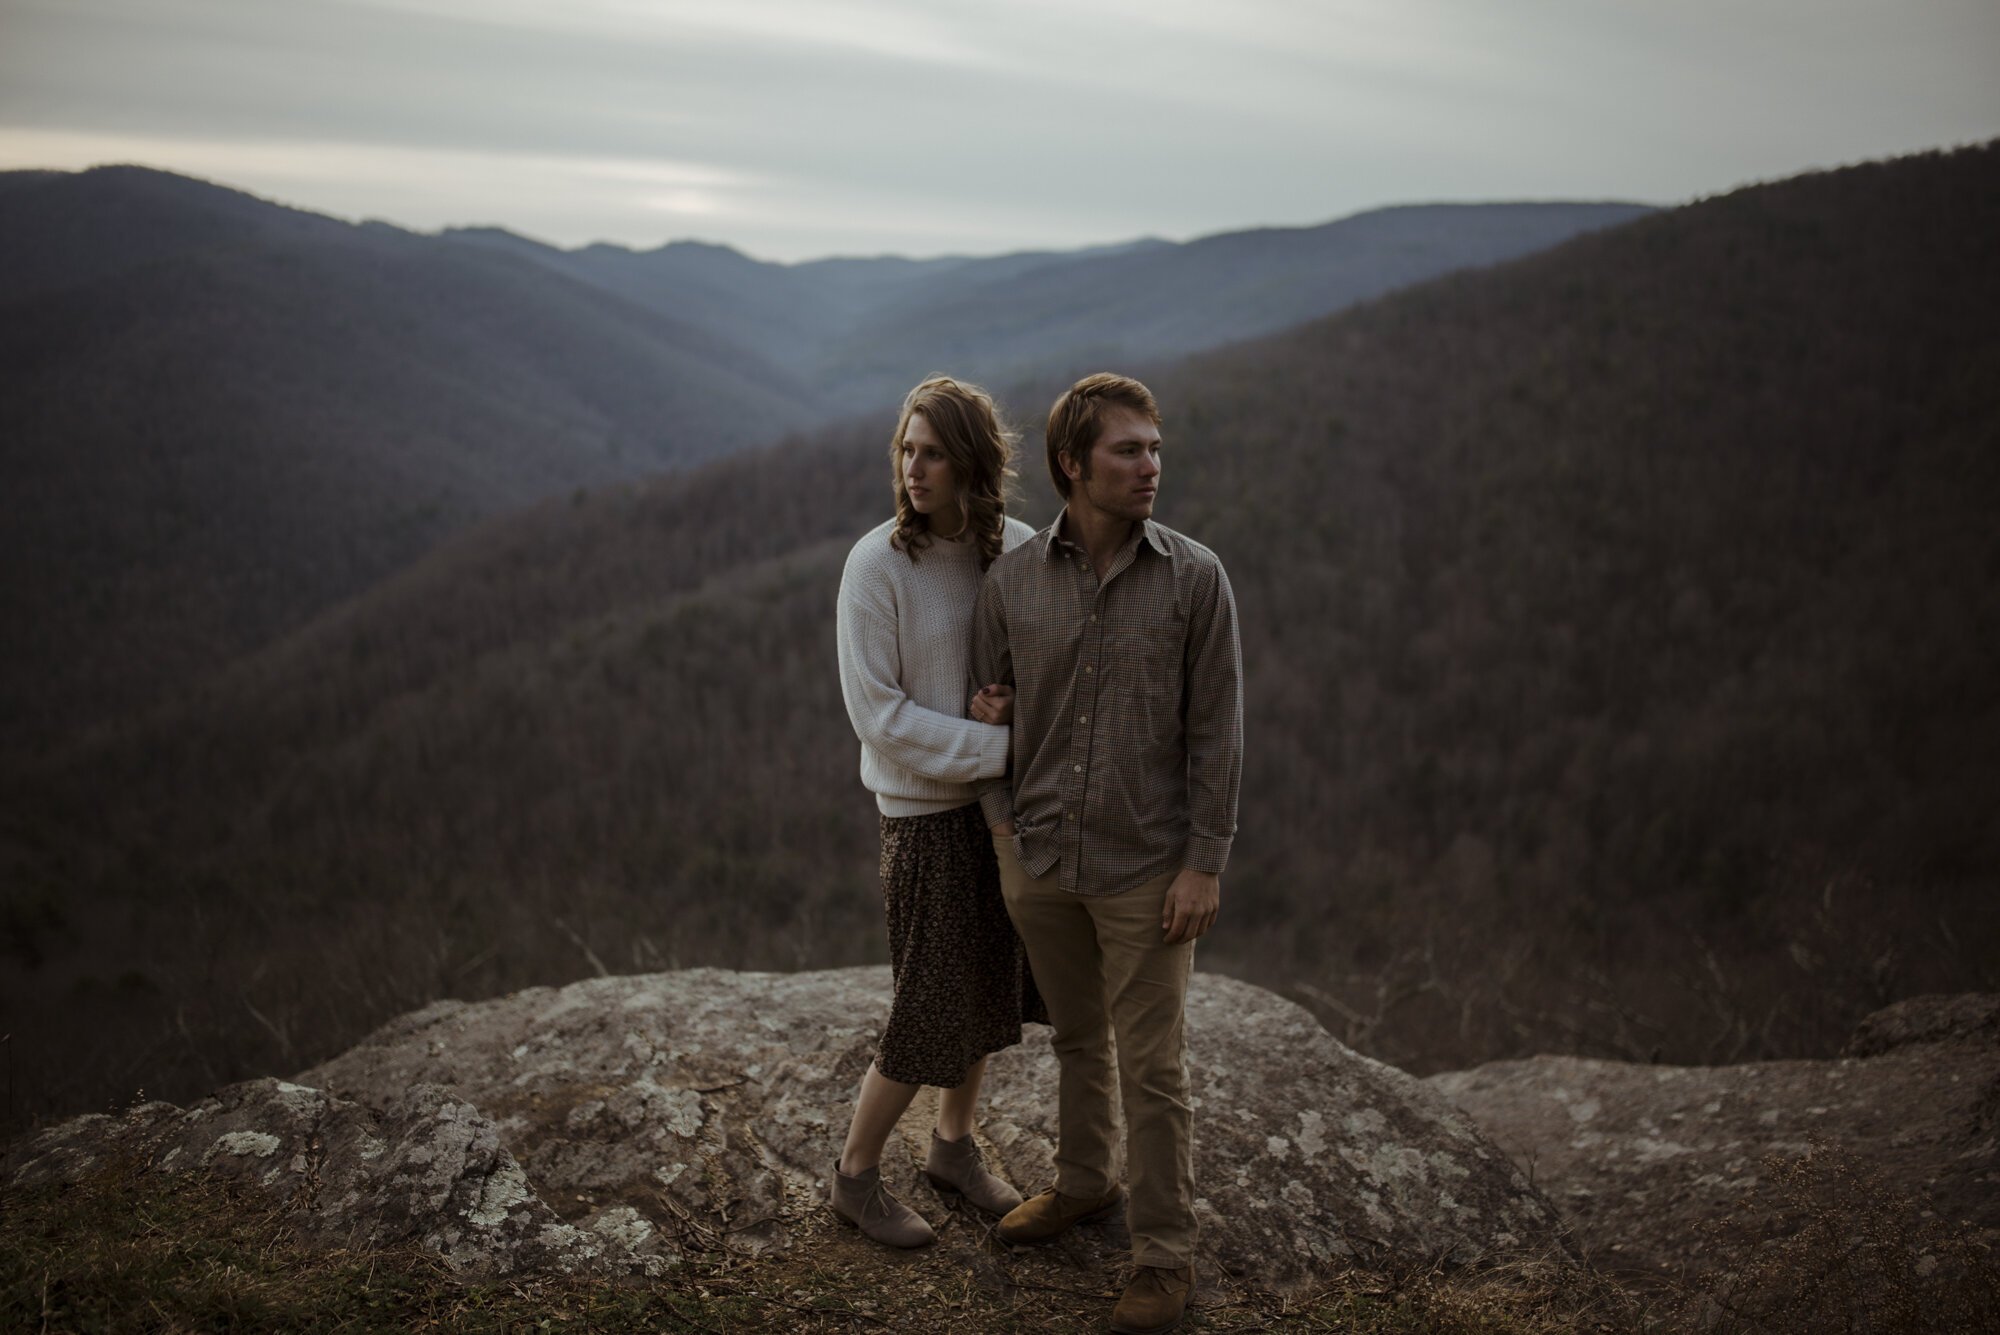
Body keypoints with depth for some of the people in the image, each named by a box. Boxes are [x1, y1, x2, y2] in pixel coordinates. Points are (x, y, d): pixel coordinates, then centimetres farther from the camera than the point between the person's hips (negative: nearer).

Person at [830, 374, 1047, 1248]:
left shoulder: (1018, 549, -4)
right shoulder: (877, 565, -17)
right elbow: (879, 715, -18)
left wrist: (1014, 699, -17)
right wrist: (1004, 748, -21)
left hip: (1002, 800, 5)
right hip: (926, 809, -5)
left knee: (988, 984, 17)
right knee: (933, 1009, 2)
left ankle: (955, 1146, 39)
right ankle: (856, 1175, 23)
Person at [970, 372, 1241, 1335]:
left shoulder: (1194, 578, -9)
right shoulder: (1010, 581, -2)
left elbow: (1216, 731, -8)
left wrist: (1204, 863, -11)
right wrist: (1002, 829, 3)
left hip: (1146, 869, -3)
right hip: (1039, 863, 3)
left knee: (1151, 1065, 5)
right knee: (1076, 1037, 21)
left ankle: (1165, 1251, 19)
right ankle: (1084, 1183, 43)